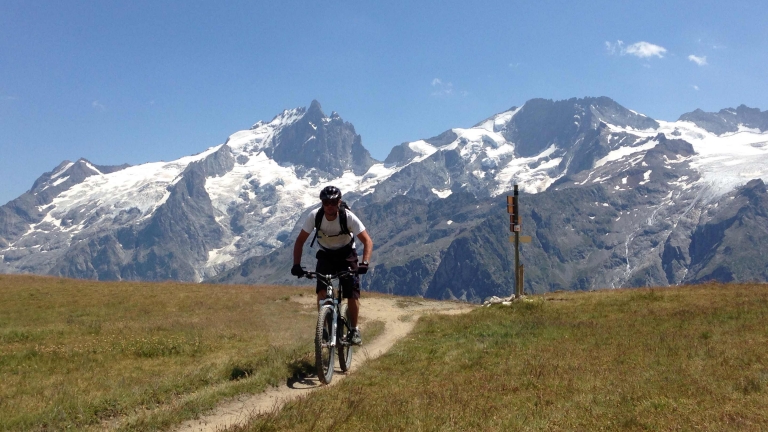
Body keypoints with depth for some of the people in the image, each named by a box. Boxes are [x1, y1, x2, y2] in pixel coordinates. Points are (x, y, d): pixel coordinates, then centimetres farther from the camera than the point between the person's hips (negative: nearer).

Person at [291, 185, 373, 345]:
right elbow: (300, 241, -15)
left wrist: (364, 263, -43)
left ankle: (354, 329, 10)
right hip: (325, 255, 1)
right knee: (321, 291, -19)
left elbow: (367, 241, -28)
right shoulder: (314, 216, -23)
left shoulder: (348, 217, -28)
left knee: (353, 294, -11)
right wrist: (296, 265, -27)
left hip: (347, 255, -1)